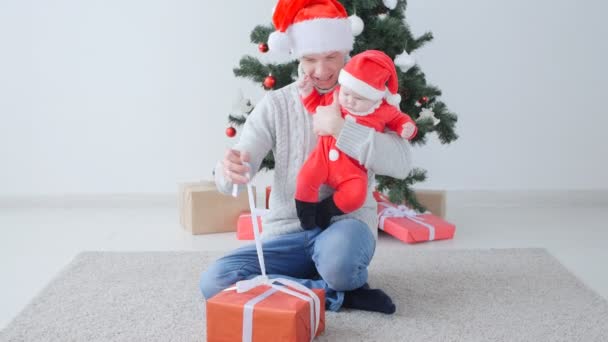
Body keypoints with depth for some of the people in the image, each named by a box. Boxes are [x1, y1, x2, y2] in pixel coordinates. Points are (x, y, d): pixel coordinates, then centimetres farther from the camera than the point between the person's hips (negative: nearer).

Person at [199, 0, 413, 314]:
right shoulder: (276, 105, 2)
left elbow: (401, 164, -15)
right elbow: (237, 169, -7)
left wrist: (341, 129, -24)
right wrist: (228, 170, -32)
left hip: (346, 222, -3)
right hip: (287, 233, 3)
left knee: (337, 259, -40)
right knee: (214, 281, -21)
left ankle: (351, 282, -2)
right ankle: (341, 295, -15)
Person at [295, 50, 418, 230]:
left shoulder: (385, 110, -4)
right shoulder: (335, 97, -1)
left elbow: (399, 119, 14)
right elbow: (316, 104, 17)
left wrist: (407, 127, -6)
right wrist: (307, 90, 1)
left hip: (352, 168, -1)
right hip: (325, 156, 1)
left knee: (355, 196, -25)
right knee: (306, 180, -21)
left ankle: (324, 211, -1)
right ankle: (306, 218, 3)